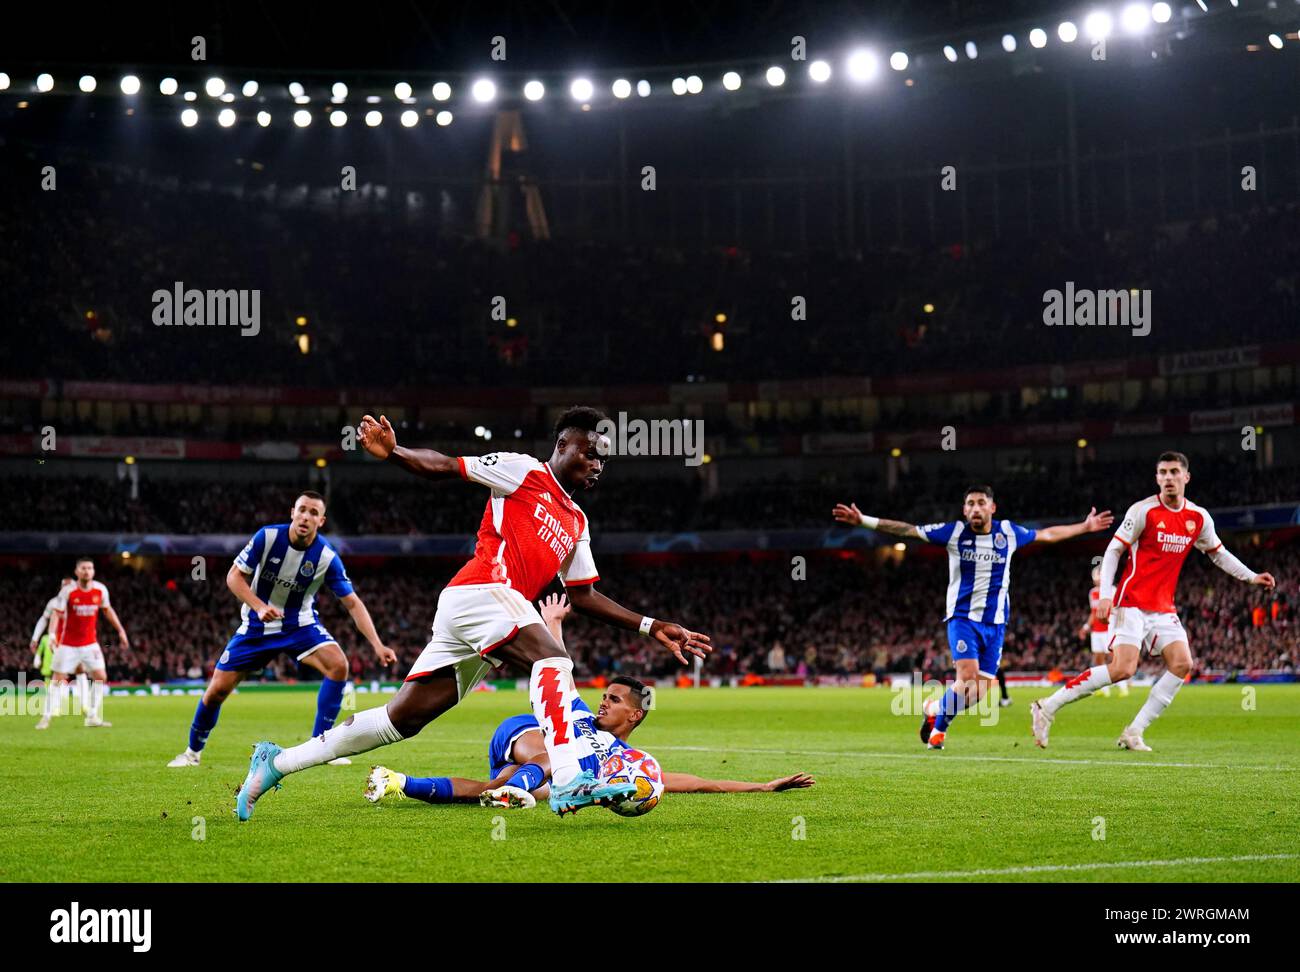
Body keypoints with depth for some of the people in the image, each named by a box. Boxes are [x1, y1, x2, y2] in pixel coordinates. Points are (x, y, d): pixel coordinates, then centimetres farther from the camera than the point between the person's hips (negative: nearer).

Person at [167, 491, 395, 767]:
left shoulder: (327, 557, -18)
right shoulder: (267, 537, -19)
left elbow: (353, 603, -15)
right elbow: (234, 576, -11)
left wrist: (377, 645, -25)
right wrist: (259, 607, -27)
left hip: (300, 624, 0)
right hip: (257, 625, 0)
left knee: (338, 665, -25)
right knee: (217, 689, -3)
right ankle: (193, 751, 22)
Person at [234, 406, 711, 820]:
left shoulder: (577, 523, 26)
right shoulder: (524, 471, 4)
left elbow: (584, 596, 28)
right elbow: (444, 466, -1)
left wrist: (651, 627, 23)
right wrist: (393, 452, -19)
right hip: (481, 591, -8)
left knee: (402, 718, 5)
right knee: (552, 658, -28)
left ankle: (276, 762, 12)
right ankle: (567, 783, -44)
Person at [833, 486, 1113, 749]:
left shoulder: (1008, 532, 2)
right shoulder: (954, 532, -5)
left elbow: (1047, 534, 20)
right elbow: (906, 529, -4)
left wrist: (1086, 526, 25)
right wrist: (864, 521, -10)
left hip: (995, 622, 3)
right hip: (963, 617, -3)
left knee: (979, 692, -1)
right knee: (967, 678, -21)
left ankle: (934, 709, 29)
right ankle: (939, 728, 5)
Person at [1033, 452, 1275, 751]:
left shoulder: (1199, 518, 6)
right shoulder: (1143, 511, -10)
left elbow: (1218, 554, 23)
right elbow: (1113, 551, -6)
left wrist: (1252, 577, 15)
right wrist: (1105, 594, -15)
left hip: (1164, 608, 6)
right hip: (1132, 603, -6)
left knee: (1182, 664, -11)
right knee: (1123, 669, -19)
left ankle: (1134, 733, -4)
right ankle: (1048, 707, -10)